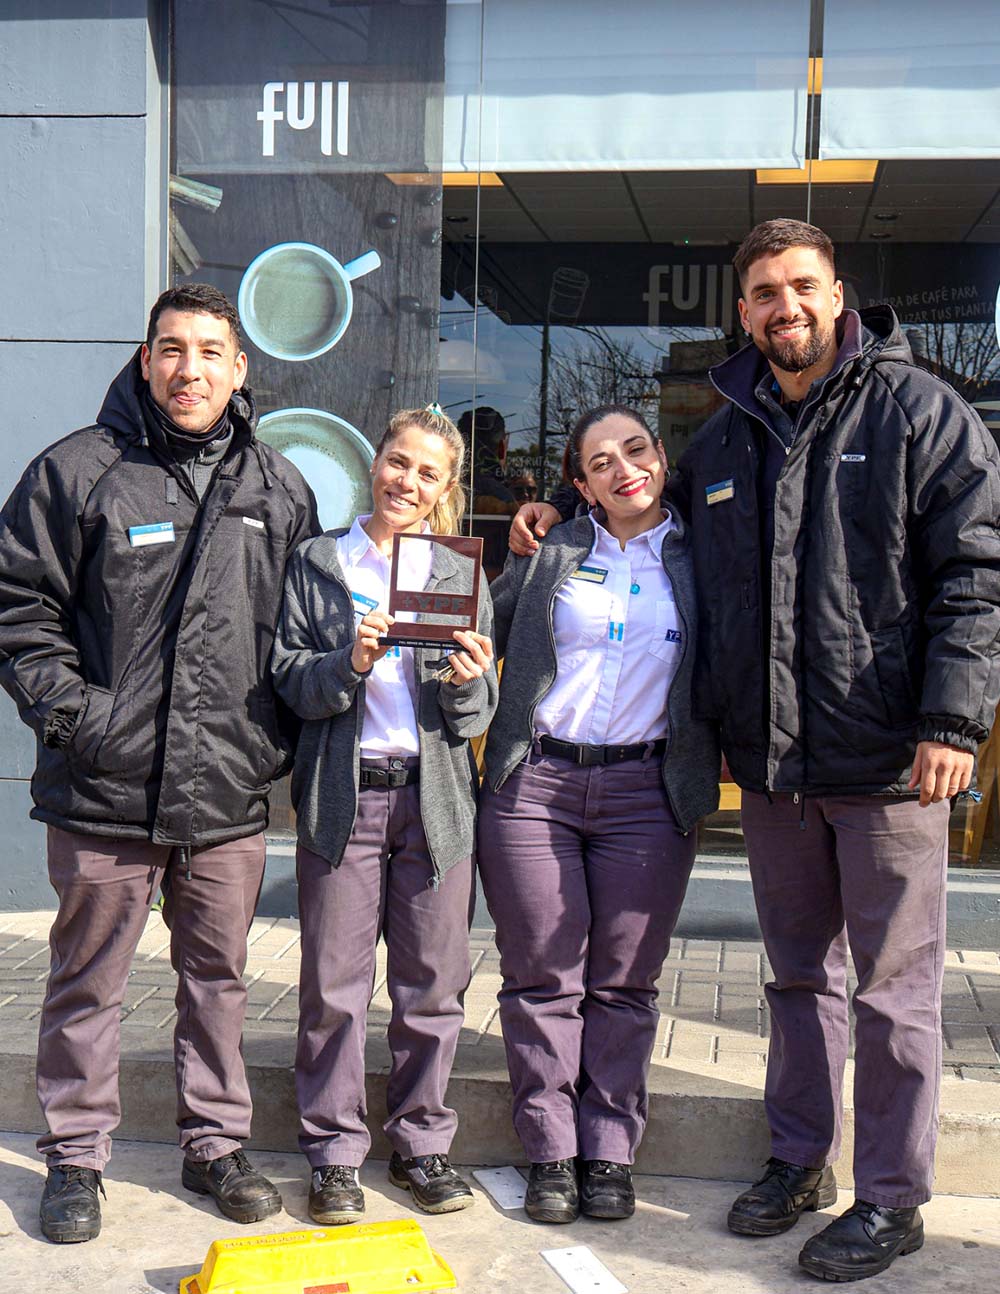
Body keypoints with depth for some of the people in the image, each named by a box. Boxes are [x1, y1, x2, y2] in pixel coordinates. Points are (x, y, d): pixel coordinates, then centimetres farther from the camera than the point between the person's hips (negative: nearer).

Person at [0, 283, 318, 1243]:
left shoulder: (279, 489, 7)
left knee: (218, 974, 15)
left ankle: (214, 1142, 31)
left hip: (229, 794, 3)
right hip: (104, 789, -3)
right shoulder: (78, 471, -3)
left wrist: (276, 733, 6)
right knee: (87, 980, 10)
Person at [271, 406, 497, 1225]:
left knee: (433, 980, 4)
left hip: (435, 794, 2)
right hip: (342, 794, -1)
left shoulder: (461, 577, 11)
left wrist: (468, 684, -15)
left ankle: (421, 1142, 19)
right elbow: (290, 680, 1)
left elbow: (476, 716, 7)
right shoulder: (317, 564, 7)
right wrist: (350, 662, -17)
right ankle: (334, 1152, 14)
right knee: (334, 981, 1)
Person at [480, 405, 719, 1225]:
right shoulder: (548, 554, 10)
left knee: (625, 980, 4)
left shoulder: (699, 558, 8)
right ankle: (551, 1153, 14)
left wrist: (719, 753, 0)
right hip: (534, 784, 1)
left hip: (649, 790, 0)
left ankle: (610, 1153, 15)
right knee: (543, 975, 3)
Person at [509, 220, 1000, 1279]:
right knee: (797, 971, 17)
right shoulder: (723, 441, 13)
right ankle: (800, 1161, 33)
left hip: (887, 757, -5)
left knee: (893, 984, 4)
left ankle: (891, 1200, 17)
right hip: (771, 762, 5)